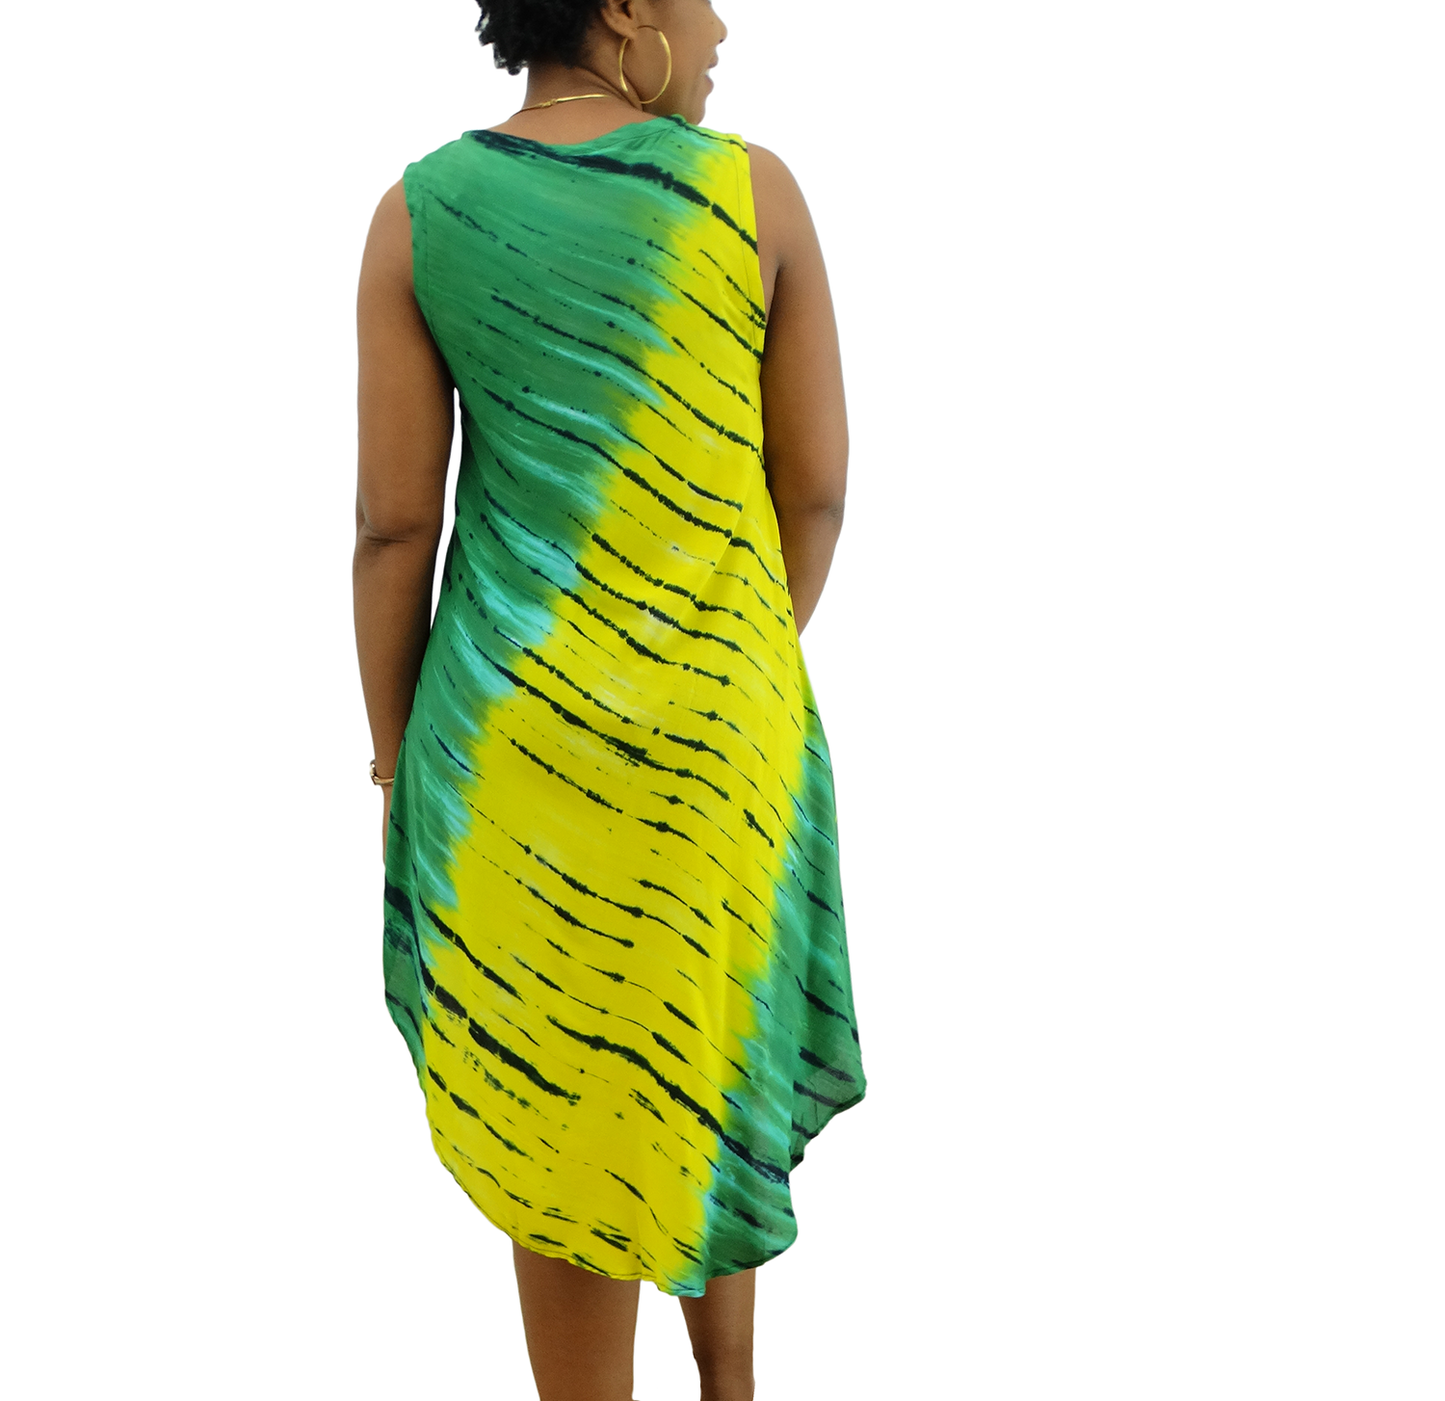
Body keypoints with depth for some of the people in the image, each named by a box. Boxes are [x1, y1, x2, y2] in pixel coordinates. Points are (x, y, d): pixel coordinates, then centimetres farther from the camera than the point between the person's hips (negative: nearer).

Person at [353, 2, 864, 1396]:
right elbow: (816, 483, -4)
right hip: (719, 715, 1)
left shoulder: (420, 211, -8)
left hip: (516, 720, -1)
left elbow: (394, 522, -7)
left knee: (555, 1094, 13)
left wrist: (396, 753, 5)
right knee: (703, 1038, 25)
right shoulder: (755, 190, -8)